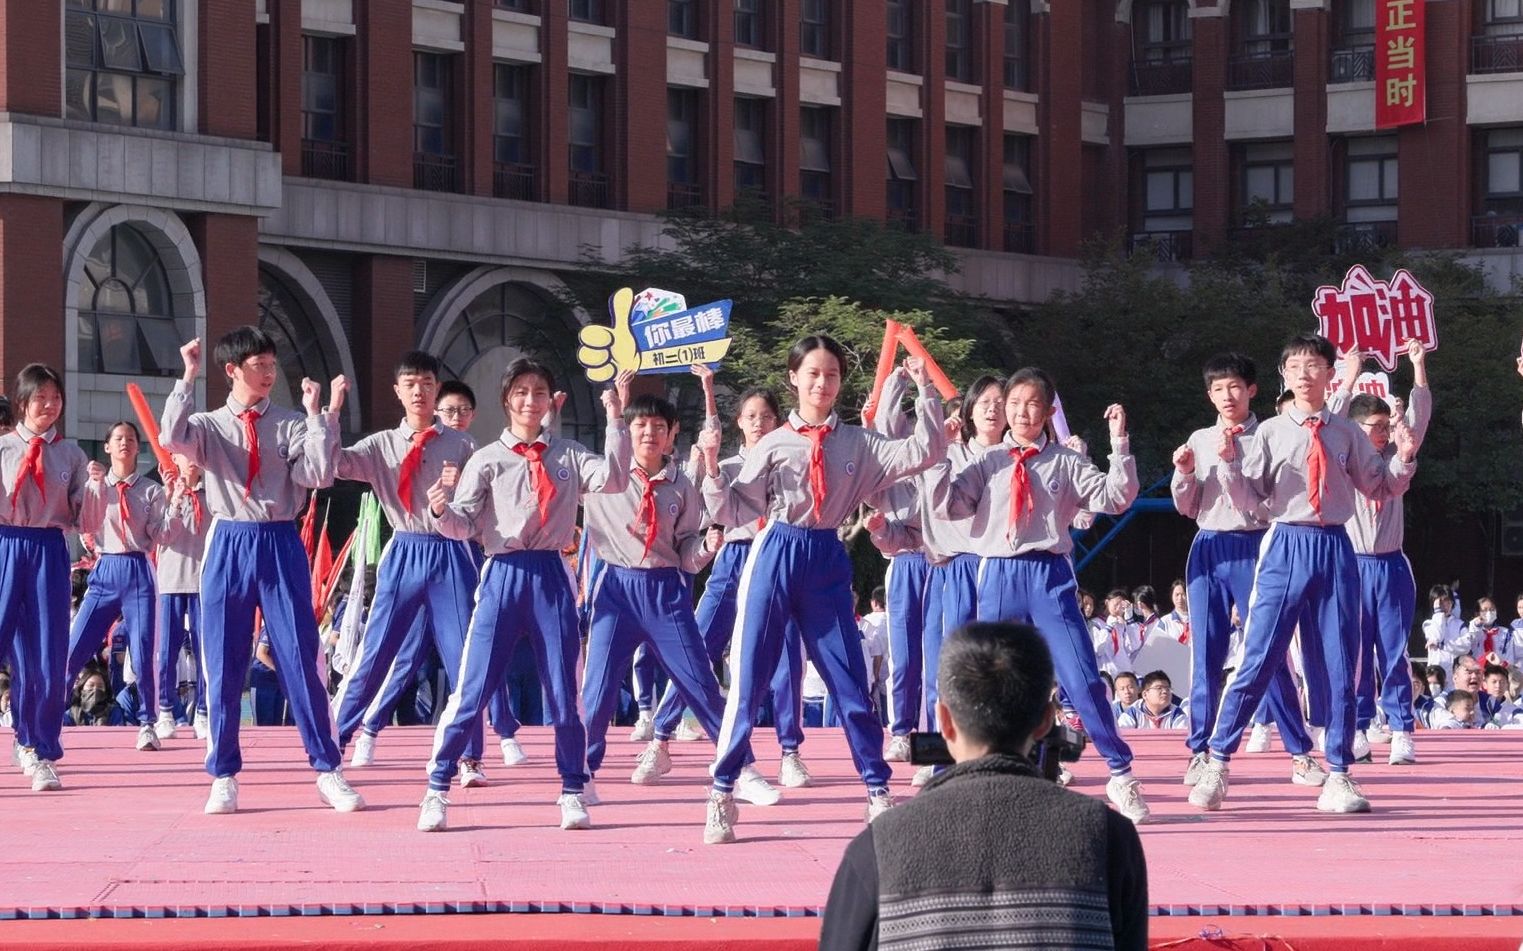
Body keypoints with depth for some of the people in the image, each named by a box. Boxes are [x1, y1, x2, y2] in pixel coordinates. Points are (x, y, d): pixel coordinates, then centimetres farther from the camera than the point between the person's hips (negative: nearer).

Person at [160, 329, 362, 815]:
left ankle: (328, 770, 6)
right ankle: (224, 777, 12)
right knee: (223, 666, 3)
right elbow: (171, 438, -15)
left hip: (281, 545, 0)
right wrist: (188, 379, -16)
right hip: (228, 544, 0)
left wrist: (319, 415, -13)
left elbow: (319, 475, -9)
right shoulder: (209, 425, 6)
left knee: (300, 661, -1)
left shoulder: (291, 425, 6)